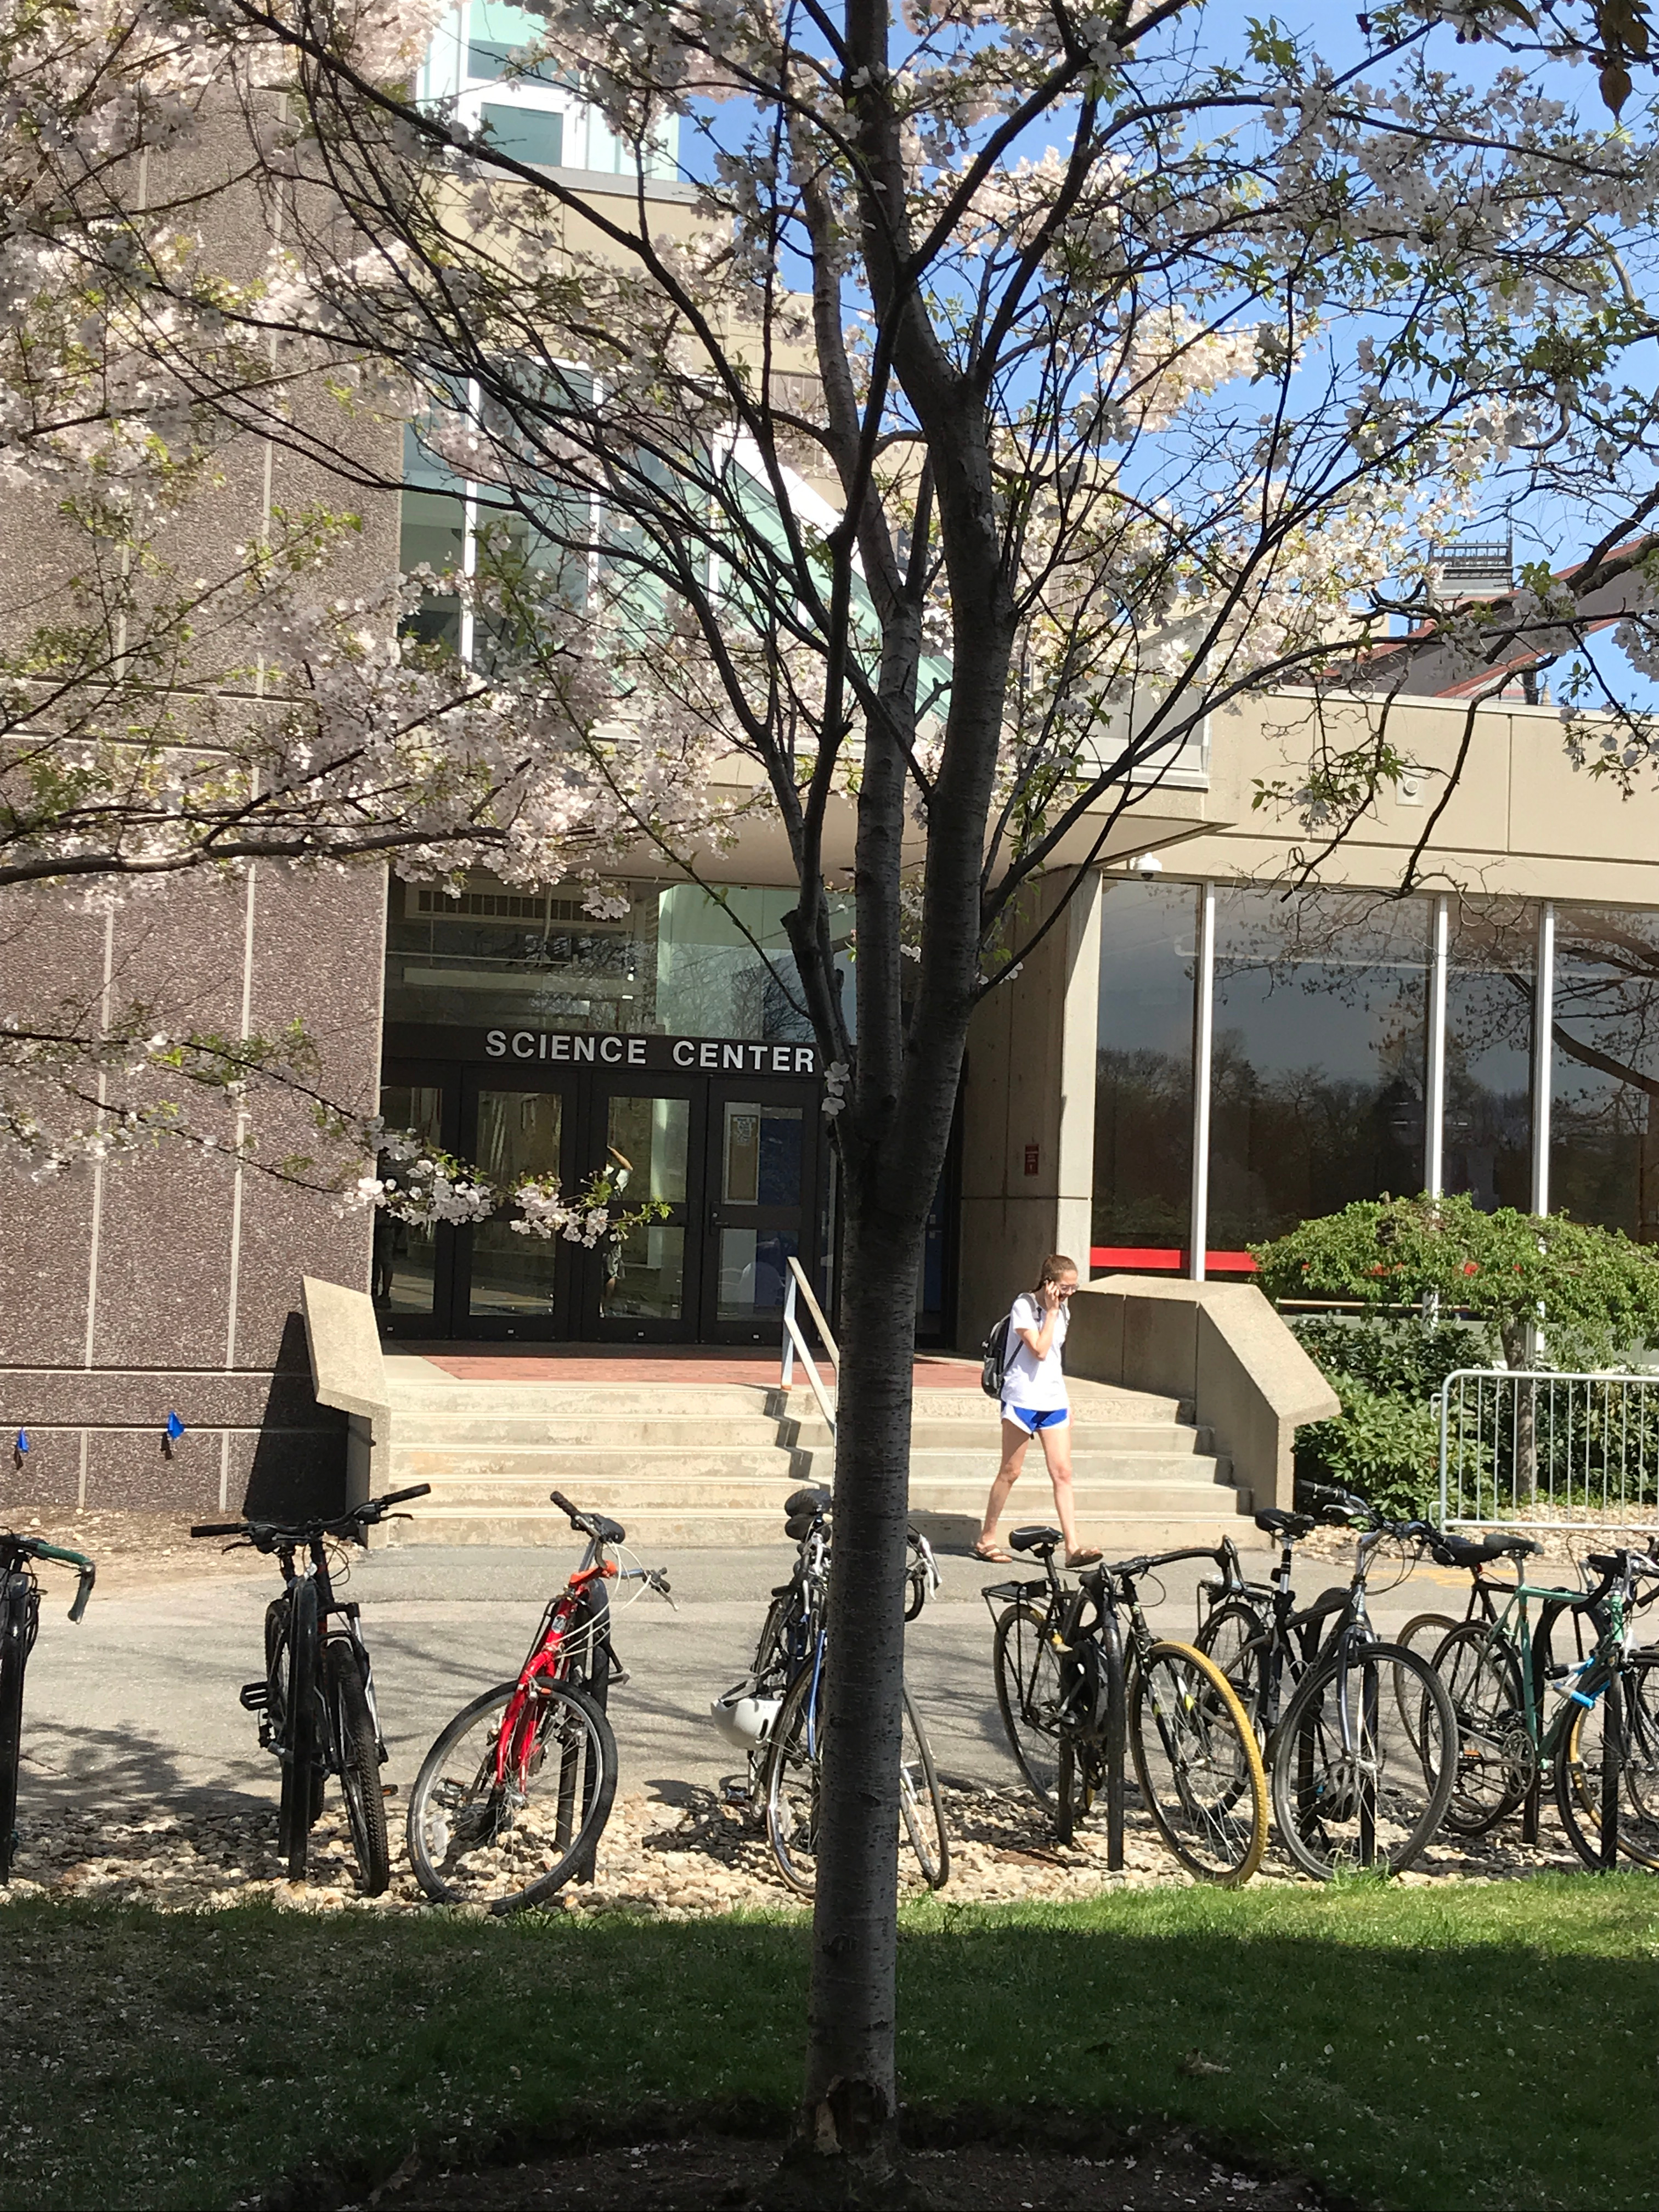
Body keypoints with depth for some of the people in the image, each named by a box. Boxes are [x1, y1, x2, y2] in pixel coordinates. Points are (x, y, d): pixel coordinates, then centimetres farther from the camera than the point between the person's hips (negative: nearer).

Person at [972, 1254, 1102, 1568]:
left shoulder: (1060, 1309, 13)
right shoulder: (1024, 1306, -9)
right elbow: (1040, 1350, -19)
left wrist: (1067, 1404, 21)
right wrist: (1052, 1312, -14)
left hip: (1053, 1401, 6)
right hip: (1023, 1398, -6)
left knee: (1062, 1473, -2)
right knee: (1011, 1472, 1)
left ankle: (1073, 1547, -6)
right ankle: (986, 1540, 13)